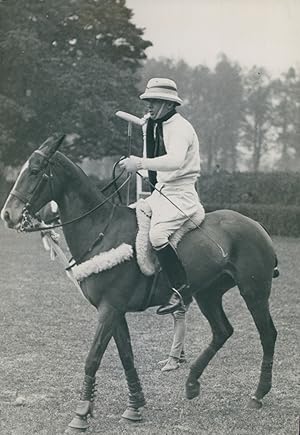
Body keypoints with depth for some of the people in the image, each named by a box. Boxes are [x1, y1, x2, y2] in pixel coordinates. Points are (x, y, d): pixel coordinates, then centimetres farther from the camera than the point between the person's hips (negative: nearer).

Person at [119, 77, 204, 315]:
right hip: (162, 191, 10)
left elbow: (175, 161, -31)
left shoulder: (180, 127, -14)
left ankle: (182, 289, -23)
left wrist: (141, 163, -34)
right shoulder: (158, 126, 16)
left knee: (157, 234, -30)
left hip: (181, 194, -10)